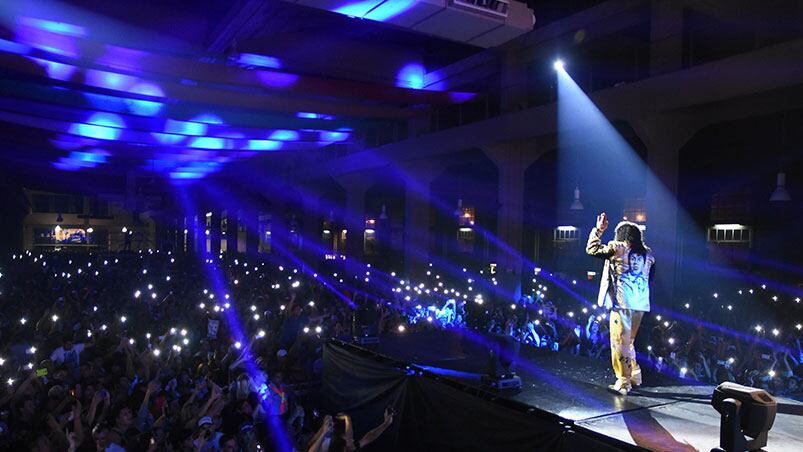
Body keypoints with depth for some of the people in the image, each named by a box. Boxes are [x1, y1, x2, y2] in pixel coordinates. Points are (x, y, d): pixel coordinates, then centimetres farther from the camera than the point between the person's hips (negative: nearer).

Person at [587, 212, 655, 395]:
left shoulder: (616, 248, -7)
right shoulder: (647, 252, 12)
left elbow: (592, 249, 1)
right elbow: (651, 276, 17)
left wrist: (598, 230, 11)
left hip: (622, 302, -7)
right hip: (640, 303, 7)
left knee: (620, 342, 0)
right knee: (629, 341, 21)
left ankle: (623, 382, 1)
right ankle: (634, 375, 28)